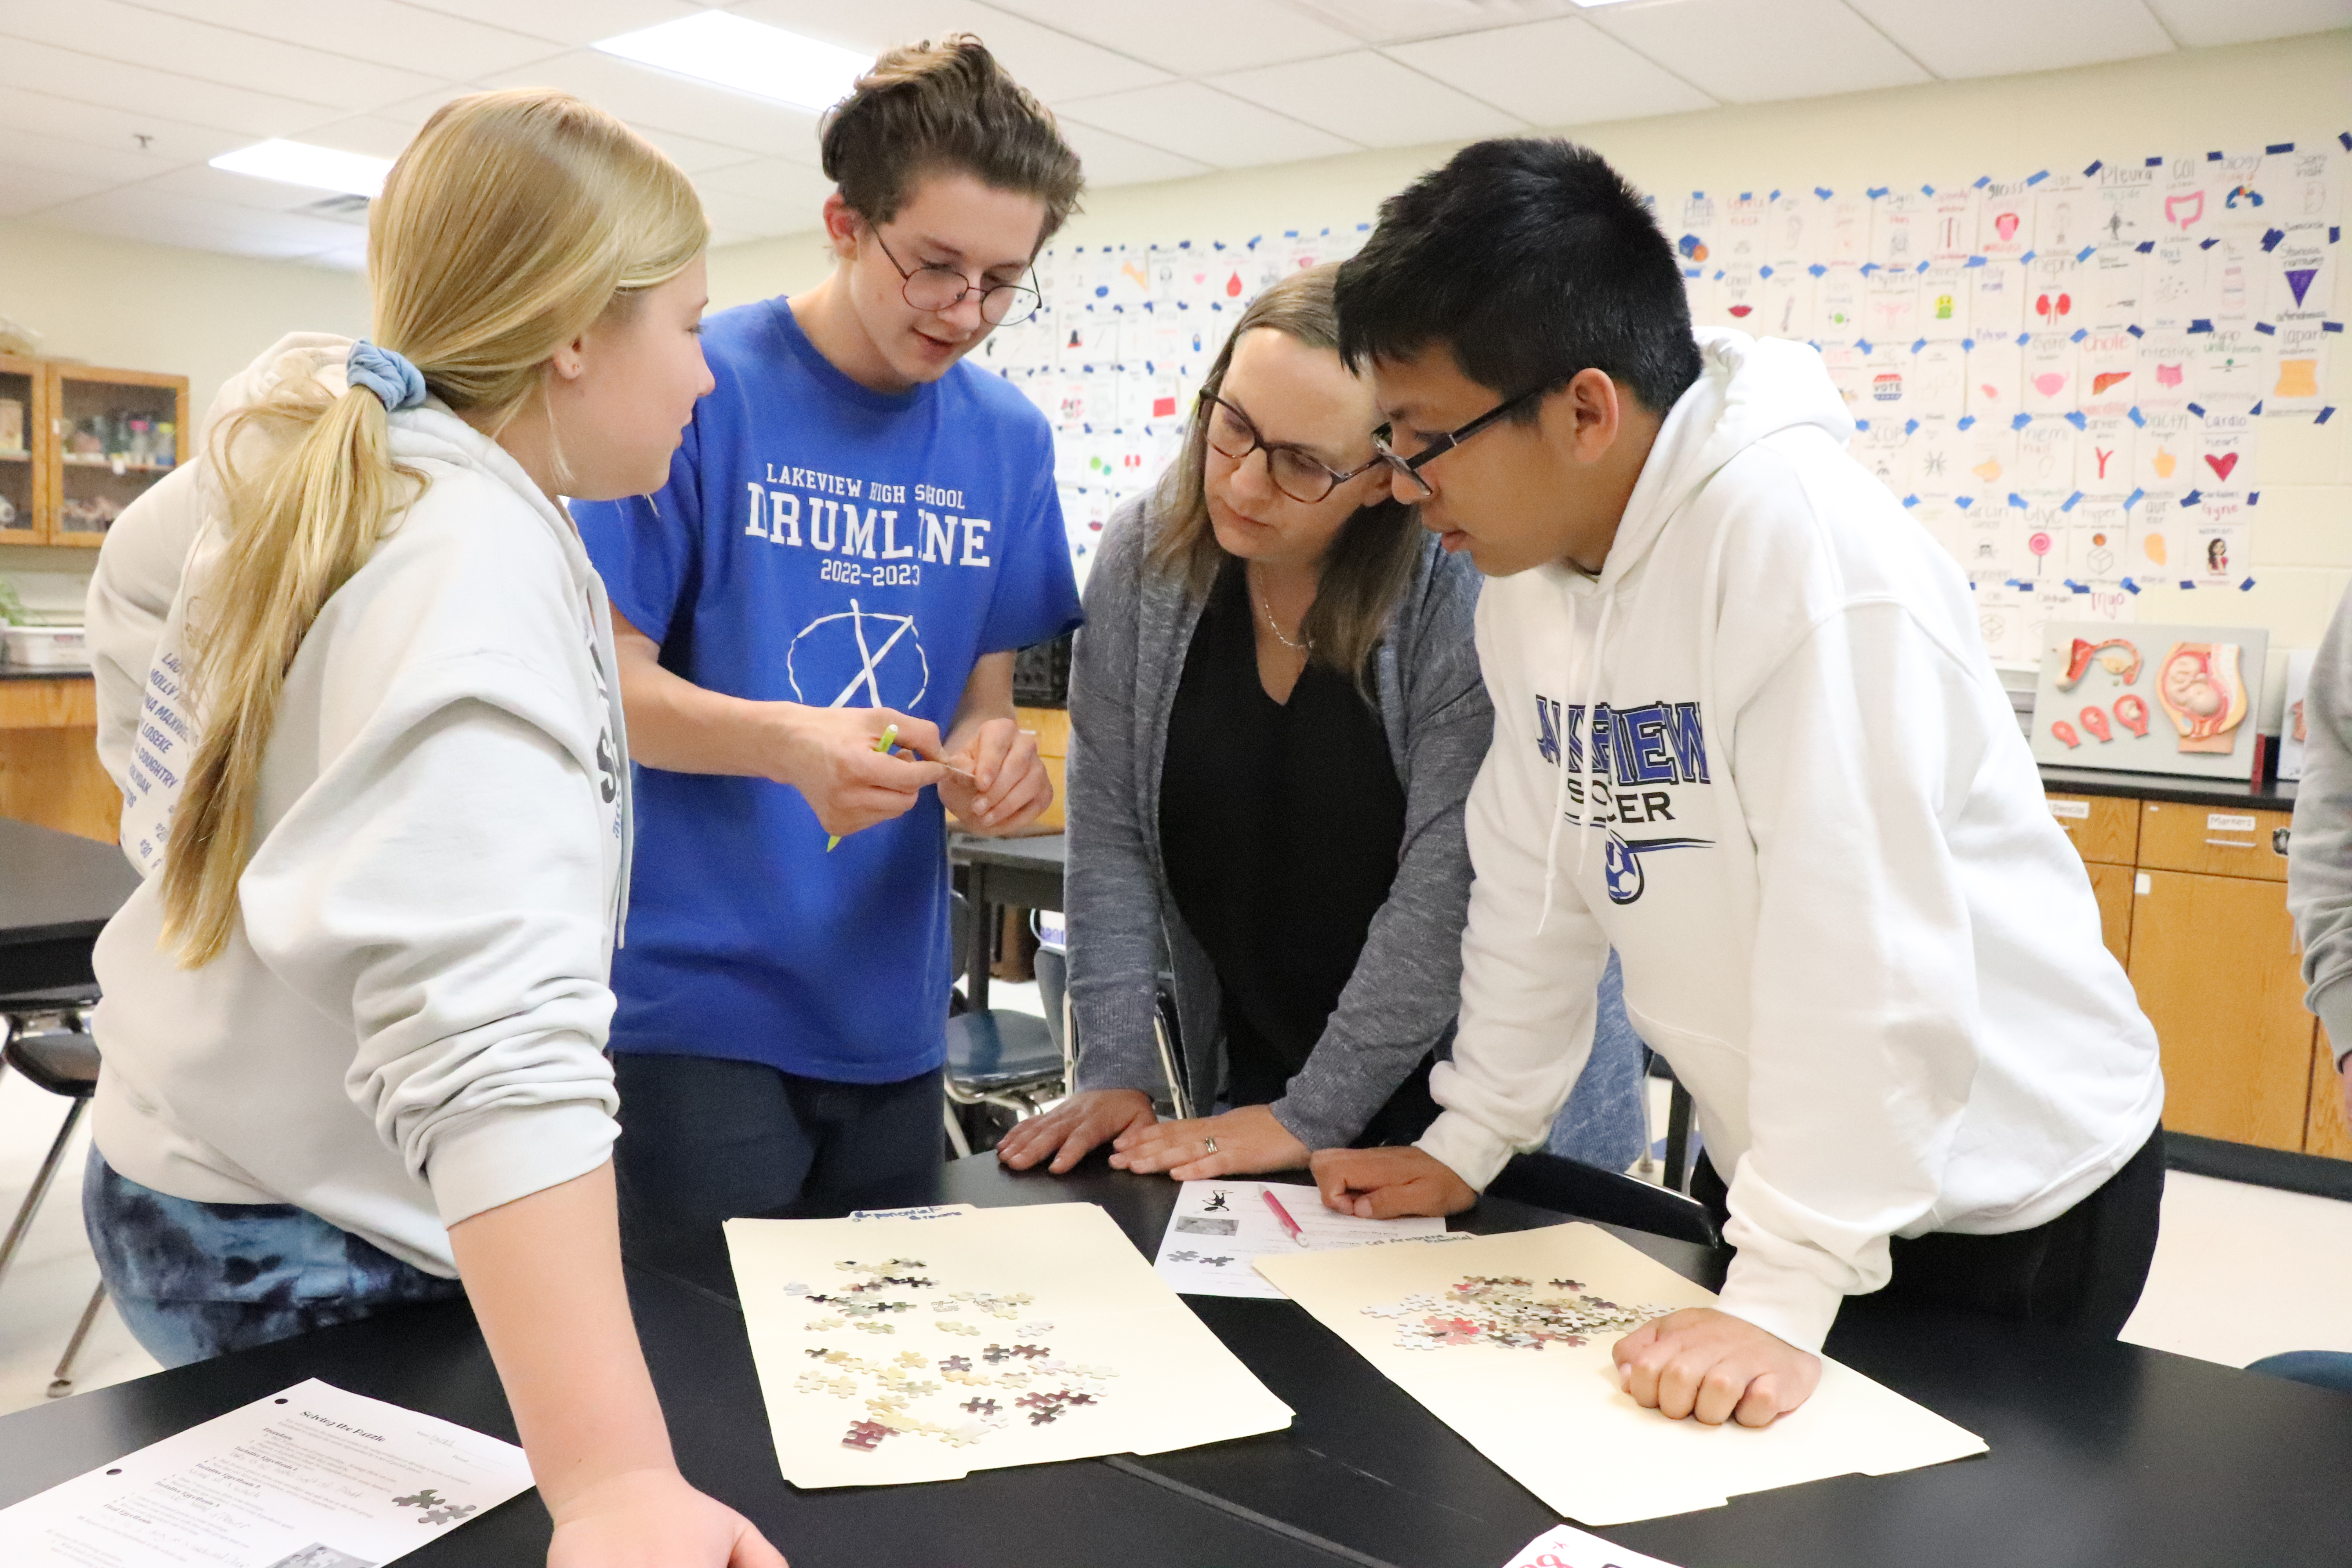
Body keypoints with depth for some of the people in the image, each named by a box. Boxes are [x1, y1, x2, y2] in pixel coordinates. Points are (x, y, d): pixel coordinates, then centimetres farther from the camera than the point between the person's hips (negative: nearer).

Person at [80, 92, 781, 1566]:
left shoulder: (301, 451, -1)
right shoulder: (478, 576, -31)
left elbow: (136, 583, 21)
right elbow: (500, 1043, -44)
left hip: (184, 1168, 9)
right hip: (318, 1256, -9)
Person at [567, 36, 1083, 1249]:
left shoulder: (1008, 437, 4)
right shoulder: (704, 384, -10)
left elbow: (984, 689, 9)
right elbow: (613, 681, -10)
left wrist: (990, 755, -15)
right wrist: (785, 741, -30)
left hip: (893, 1008, 5)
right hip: (696, 999, -5)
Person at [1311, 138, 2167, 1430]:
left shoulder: (1805, 545, -29)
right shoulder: (1523, 567, -4)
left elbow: (1866, 944, -31)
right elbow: (1536, 876, 3)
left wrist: (1785, 1290, -28)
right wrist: (1468, 1141, 6)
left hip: (2008, 1192, -7)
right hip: (1770, 1161, 7)